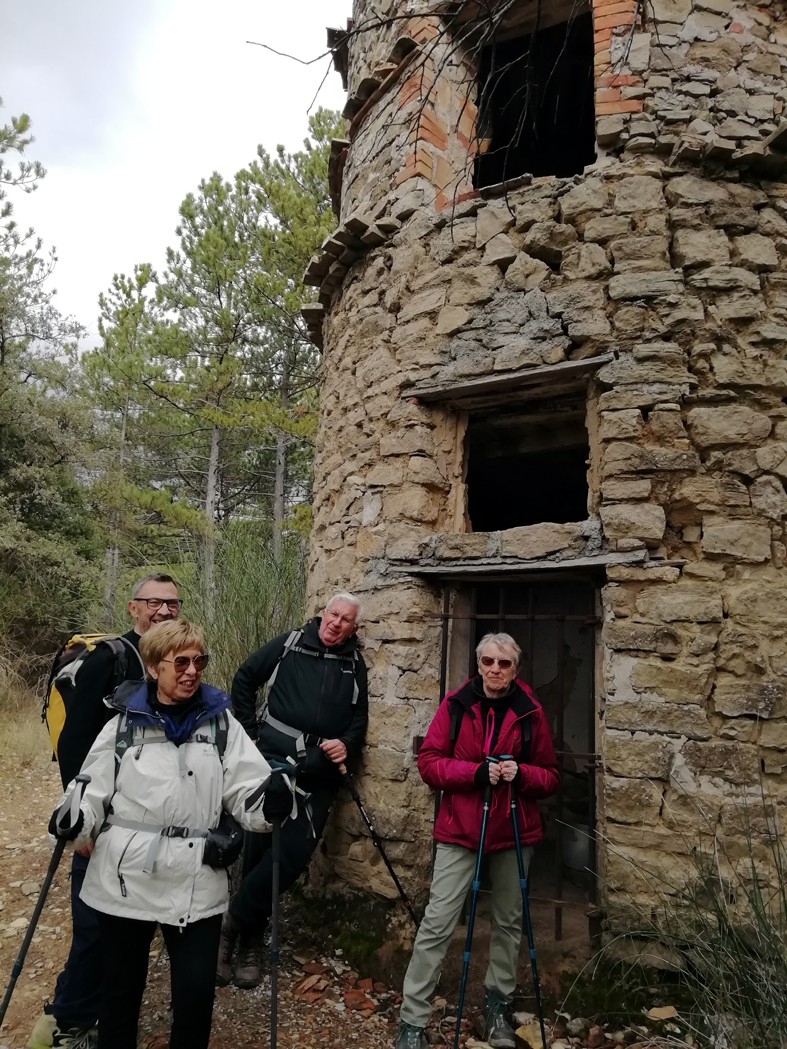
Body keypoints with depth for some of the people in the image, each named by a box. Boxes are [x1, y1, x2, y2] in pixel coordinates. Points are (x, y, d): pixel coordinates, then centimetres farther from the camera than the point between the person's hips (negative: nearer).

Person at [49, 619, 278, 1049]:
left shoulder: (221, 723, 0)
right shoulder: (123, 725, -1)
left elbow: (248, 794, -4)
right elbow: (94, 794, 3)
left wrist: (273, 799, -25)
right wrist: (73, 819, -17)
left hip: (196, 884, 0)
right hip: (125, 881, 0)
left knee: (196, 993, 5)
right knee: (121, 988, 17)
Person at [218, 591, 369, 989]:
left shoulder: (354, 665, 10)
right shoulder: (290, 644, 3)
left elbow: (360, 717, 14)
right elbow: (244, 680, 9)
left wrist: (347, 744, -5)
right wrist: (251, 731, 5)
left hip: (320, 775, 2)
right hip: (274, 761, -2)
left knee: (293, 855, -5)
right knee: (260, 848, 0)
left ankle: (235, 922, 15)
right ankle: (250, 944, 18)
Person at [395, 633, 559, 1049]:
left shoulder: (530, 712, -4)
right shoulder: (456, 704, -6)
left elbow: (549, 777, 2)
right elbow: (428, 762, -8)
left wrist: (521, 773, -20)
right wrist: (476, 771, -22)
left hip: (514, 832, 2)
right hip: (459, 829, -2)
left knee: (508, 921, 17)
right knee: (437, 924, -2)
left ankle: (497, 1005, 38)